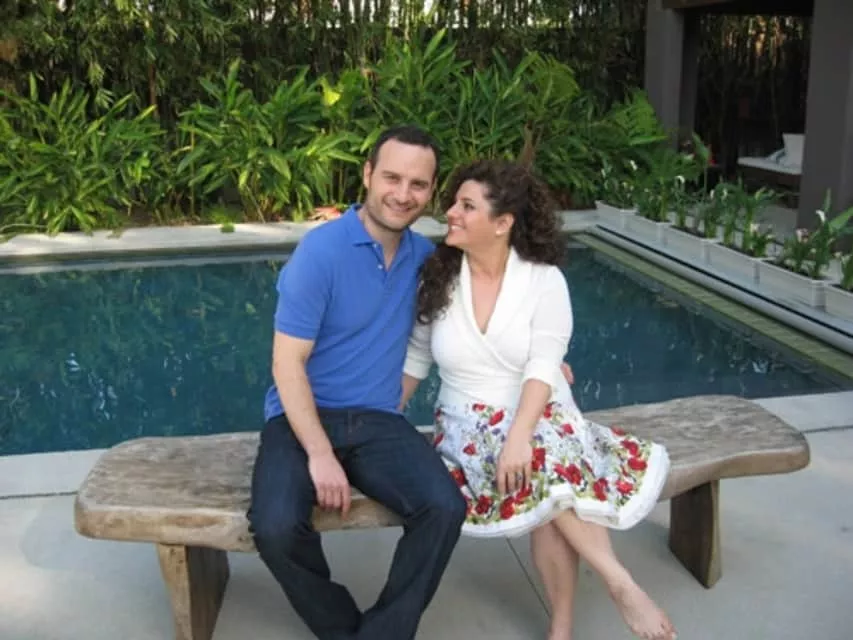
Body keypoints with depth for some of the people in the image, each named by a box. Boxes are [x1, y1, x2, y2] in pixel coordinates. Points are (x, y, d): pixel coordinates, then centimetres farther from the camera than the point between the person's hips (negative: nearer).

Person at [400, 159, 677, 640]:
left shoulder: (543, 280, -7)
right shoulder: (436, 277, 0)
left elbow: (543, 367, -16)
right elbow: (415, 360, 8)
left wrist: (518, 438, -30)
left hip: (540, 416, -1)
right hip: (472, 424, 1)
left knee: (549, 480, -34)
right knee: (549, 475, -31)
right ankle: (622, 585, -18)